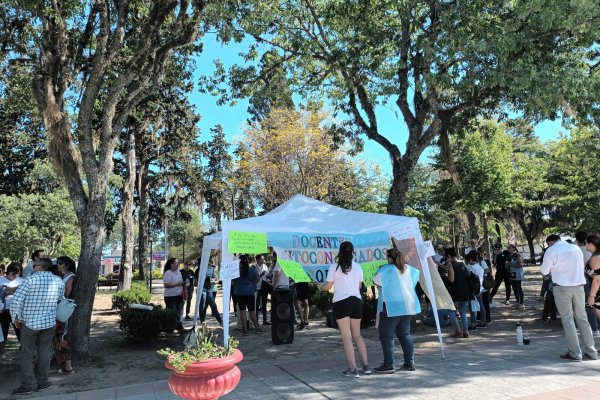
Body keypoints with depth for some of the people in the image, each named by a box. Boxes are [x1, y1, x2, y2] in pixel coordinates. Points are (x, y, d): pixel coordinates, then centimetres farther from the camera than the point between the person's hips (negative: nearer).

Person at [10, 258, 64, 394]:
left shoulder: (30, 280, -13)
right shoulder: (59, 281, 0)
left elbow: (16, 300, -18)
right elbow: (61, 300, 11)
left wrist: (16, 317, -5)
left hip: (30, 323, -3)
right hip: (49, 323, 3)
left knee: (27, 354, 9)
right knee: (44, 353, 13)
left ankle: (27, 386, 14)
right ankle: (42, 383, 19)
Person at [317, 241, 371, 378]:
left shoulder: (334, 267, -4)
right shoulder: (358, 267, 7)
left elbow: (327, 287, 0)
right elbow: (359, 286, 15)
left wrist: (319, 286, 22)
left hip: (341, 303, -4)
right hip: (356, 301, 4)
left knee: (347, 337, 0)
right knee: (357, 335, 17)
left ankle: (353, 369, 1)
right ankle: (366, 366, 17)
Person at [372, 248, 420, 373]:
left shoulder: (386, 269, -13)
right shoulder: (409, 269, 6)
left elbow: (376, 281, -11)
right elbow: (417, 272, 25)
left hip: (391, 308, -7)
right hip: (408, 306, 7)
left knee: (386, 336, 0)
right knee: (405, 334, 17)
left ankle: (389, 365, -1)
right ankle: (410, 363, 20)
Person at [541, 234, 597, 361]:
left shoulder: (551, 251, -5)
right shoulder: (576, 248, 11)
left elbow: (544, 271, 0)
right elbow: (581, 267, 20)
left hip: (562, 287, -5)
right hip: (579, 285, 5)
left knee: (567, 319, 1)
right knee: (582, 318, 12)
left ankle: (575, 353, 2)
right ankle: (591, 351, 17)